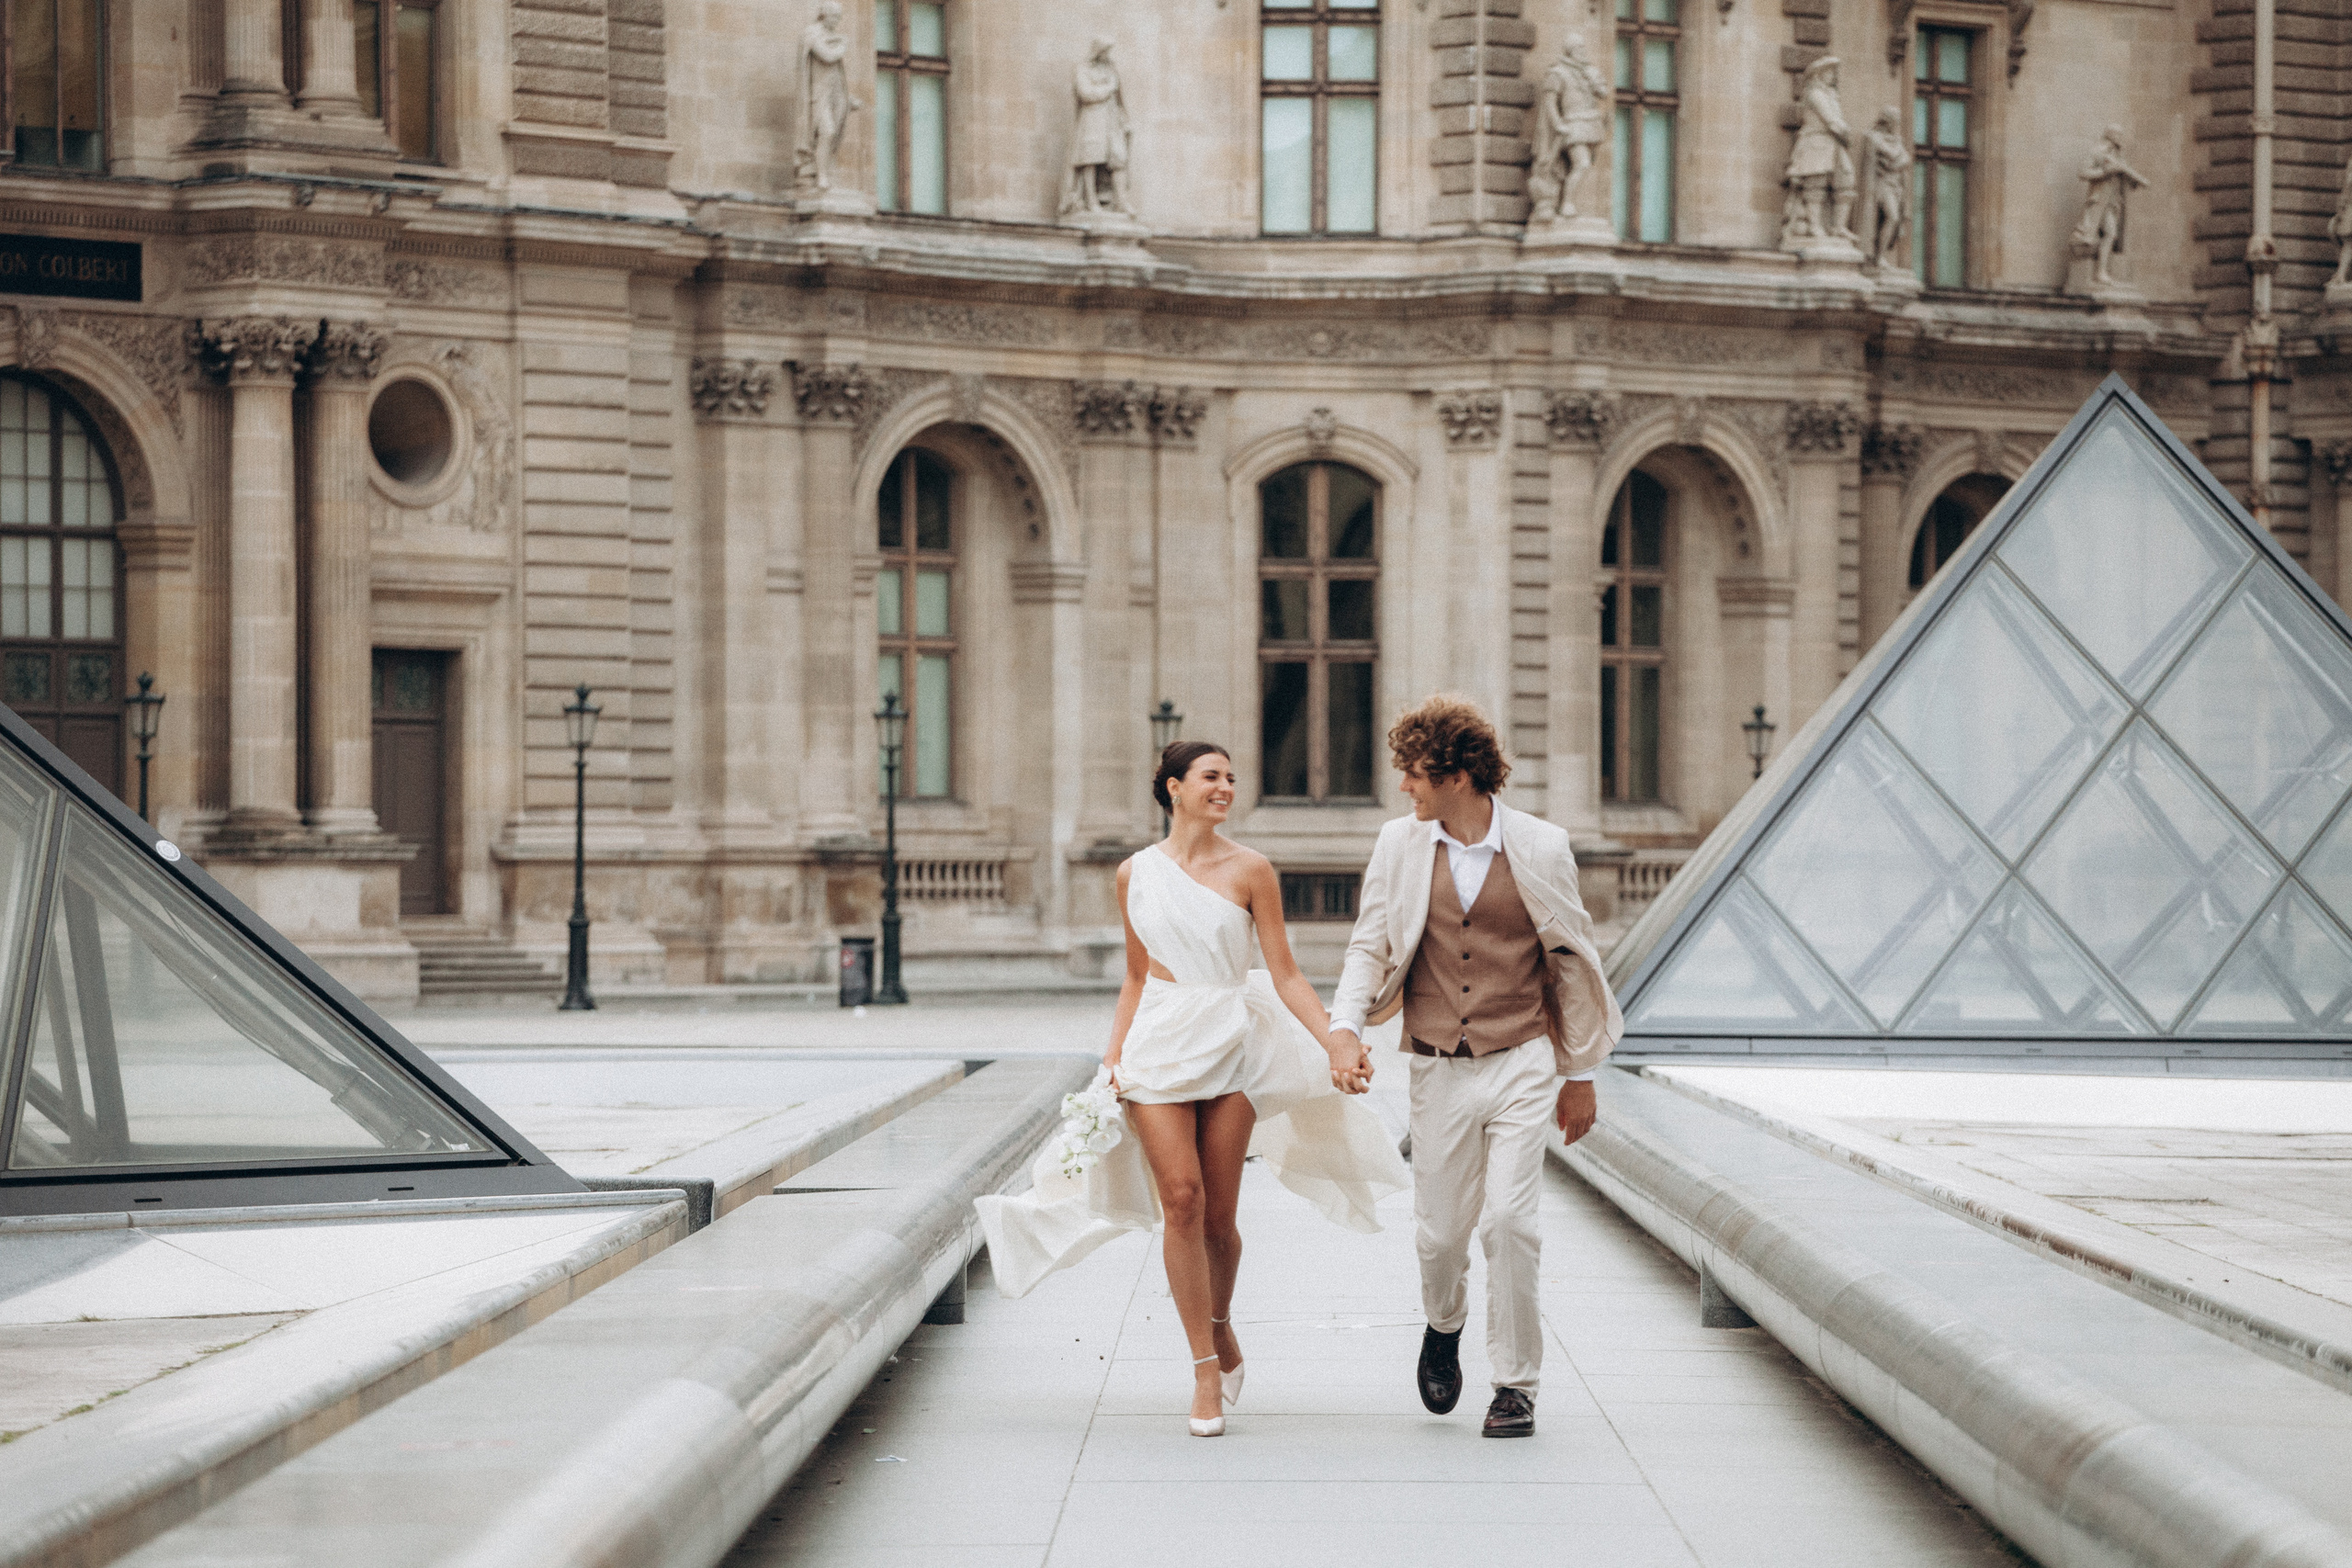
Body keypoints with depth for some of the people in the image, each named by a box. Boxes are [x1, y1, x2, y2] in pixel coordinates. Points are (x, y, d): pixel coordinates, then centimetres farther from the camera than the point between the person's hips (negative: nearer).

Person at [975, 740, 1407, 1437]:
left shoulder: (1249, 870, 0)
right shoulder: (1136, 874, 6)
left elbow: (1285, 973, 0)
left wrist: (1336, 1044, -9)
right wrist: (1113, 1057, 5)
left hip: (1234, 1046, -1)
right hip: (1160, 1041, 1)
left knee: (1218, 1215, 0)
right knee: (1180, 1198, -11)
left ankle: (1221, 1331, 28)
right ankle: (1207, 1368, -4)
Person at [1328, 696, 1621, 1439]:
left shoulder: (1539, 848, -3)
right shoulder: (1400, 846, 2)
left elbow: (1571, 961, 6)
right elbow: (1371, 946, 8)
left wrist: (1580, 1076, 9)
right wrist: (1345, 1025, -12)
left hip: (1521, 1064, -2)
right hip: (1439, 1070, 2)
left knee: (1508, 1221, -12)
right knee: (1440, 1230, 5)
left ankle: (1516, 1384, 2)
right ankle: (1444, 1325, 39)